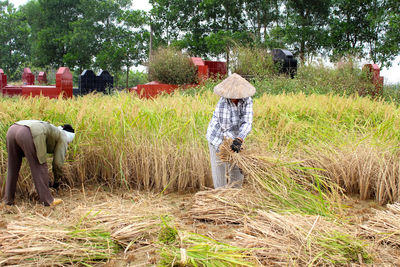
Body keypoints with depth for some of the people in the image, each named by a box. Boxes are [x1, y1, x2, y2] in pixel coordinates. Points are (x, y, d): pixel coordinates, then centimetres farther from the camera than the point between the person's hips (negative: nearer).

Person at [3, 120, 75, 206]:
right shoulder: (63, 137, 20)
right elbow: (58, 161, 13)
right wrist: (57, 180, 28)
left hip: (12, 129, 8)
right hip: (27, 134, -8)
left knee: (13, 168, 21)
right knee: (39, 167, 5)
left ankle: (8, 199, 28)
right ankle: (47, 200, 11)